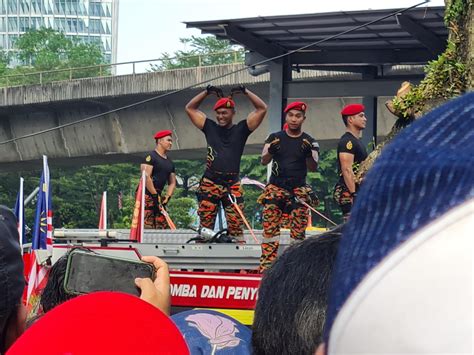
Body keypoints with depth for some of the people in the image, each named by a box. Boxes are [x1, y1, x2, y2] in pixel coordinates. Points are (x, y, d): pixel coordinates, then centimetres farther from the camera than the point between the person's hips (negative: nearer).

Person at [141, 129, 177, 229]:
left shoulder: (170, 163, 18)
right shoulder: (150, 157, -8)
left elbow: (172, 183, 21)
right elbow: (146, 178, -16)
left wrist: (167, 197, 4)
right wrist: (155, 195, -15)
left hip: (158, 196, 9)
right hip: (146, 194, -9)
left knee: (164, 225, 2)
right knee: (147, 225, -18)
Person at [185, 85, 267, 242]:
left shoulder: (241, 129, 8)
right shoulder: (210, 127, 12)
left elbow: (262, 109, 4)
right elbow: (190, 108, 16)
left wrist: (245, 92, 3)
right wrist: (207, 92, 10)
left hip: (233, 185, -1)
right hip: (209, 184, 1)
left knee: (236, 227, -6)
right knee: (204, 227, 0)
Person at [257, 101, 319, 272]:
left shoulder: (310, 142, 5)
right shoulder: (275, 138, 8)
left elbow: (313, 168, 0)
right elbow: (264, 161, 4)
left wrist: (308, 154, -20)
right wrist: (270, 151, -17)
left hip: (299, 189, 0)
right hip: (275, 186, 0)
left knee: (298, 230, -6)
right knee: (270, 227, -9)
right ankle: (266, 264, -11)